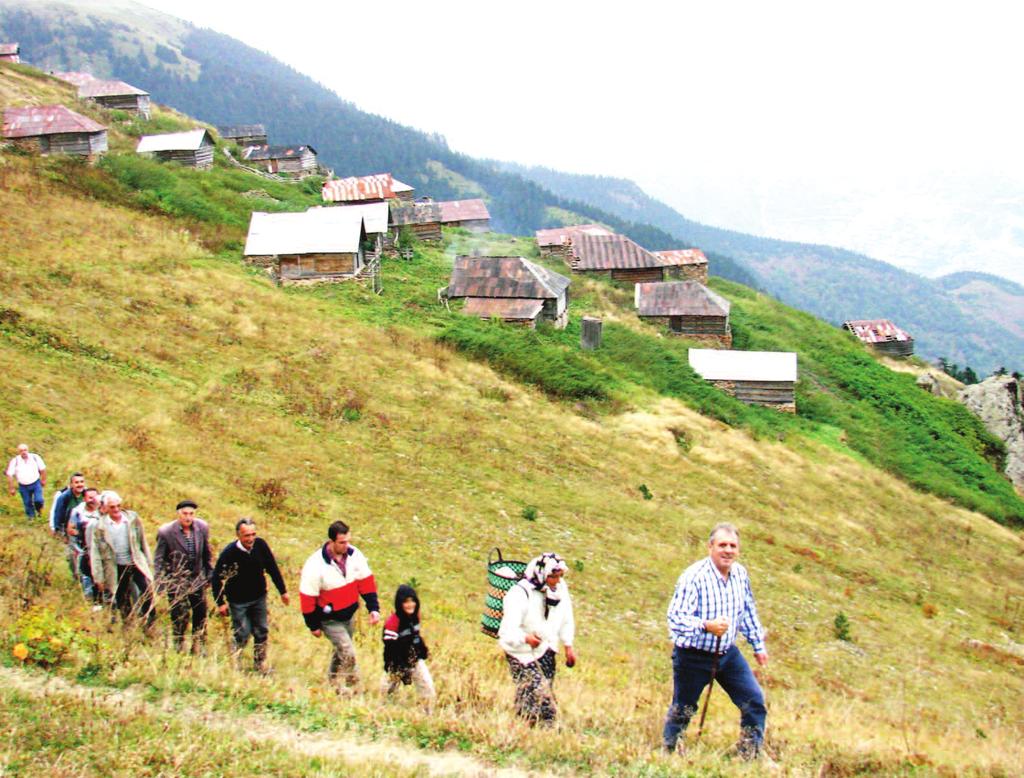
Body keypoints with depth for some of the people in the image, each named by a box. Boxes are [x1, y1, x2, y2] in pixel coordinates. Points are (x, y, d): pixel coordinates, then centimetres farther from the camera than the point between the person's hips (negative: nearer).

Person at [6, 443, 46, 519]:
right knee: (27, 503, 7)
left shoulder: (35, 457, -9)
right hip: (23, 486, 1)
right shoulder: (14, 461, -10)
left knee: (38, 500, -13)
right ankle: (31, 517, 26)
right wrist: (11, 488, -6)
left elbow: (42, 469, 3)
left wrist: (43, 480, 9)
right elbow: (9, 475, -6)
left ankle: (39, 510, 20)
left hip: (36, 483, -1)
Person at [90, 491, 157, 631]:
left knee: (147, 590, -14)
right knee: (122, 601, 9)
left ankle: (150, 622, 2)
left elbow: (143, 542, 8)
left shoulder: (133, 518, -1)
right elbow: (95, 553, -1)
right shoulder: (99, 526, -5)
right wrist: (99, 578, -2)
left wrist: (148, 563, 8)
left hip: (137, 563, 0)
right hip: (116, 568, 0)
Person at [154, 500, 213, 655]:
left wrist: (210, 574, 11)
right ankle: (179, 648, 17)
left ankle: (199, 647, 26)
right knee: (180, 616, -1)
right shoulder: (166, 532, -15)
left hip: (197, 578, 4)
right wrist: (160, 583, -12)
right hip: (176, 580, -4)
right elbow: (158, 559, -8)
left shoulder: (202, 527, -5)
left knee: (200, 615, 10)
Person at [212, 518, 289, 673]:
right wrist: (220, 602, -12)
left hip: (259, 598, 4)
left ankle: (260, 665, 27)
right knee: (242, 635, -3)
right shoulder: (229, 553, -23)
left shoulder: (260, 545, -13)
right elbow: (217, 578, -12)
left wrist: (283, 591, 7)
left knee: (261, 633, 11)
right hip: (238, 601, -4)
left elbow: (272, 568, 0)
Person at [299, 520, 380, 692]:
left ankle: (333, 681, 44)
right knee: (348, 653, -12)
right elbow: (307, 598, -19)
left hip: (348, 615, 6)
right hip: (329, 620, -6)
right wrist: (313, 626, -12)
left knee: (341, 650, 22)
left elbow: (366, 582, -2)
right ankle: (352, 684, 8)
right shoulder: (315, 566, -27)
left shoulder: (354, 555, -12)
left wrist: (374, 608, -7)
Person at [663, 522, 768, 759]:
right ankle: (669, 753, 29)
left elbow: (748, 611, 15)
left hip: (728, 653, 6)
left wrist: (758, 645, 21)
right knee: (682, 710, 8)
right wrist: (707, 626, -44)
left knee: (755, 702, 1)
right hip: (693, 656, -6)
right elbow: (675, 617, -30)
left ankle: (750, 757, 16)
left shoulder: (740, 574, -1)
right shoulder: (693, 577, -23)